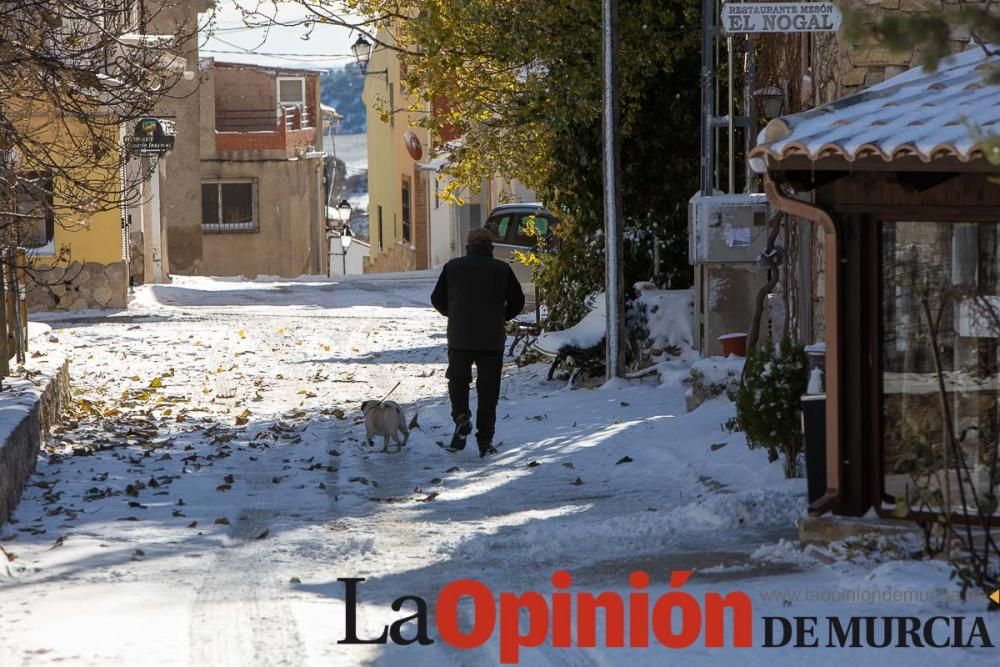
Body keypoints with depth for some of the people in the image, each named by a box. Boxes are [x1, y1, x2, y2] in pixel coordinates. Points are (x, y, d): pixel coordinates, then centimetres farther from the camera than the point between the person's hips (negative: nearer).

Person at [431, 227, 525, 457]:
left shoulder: (453, 267, 3)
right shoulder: (502, 269, 2)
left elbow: (437, 299, 6)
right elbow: (517, 302, 3)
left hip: (460, 337, 0)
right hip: (492, 340, 0)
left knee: (458, 380, 16)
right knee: (488, 388, 6)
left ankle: (461, 417, -11)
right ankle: (485, 441, 4)